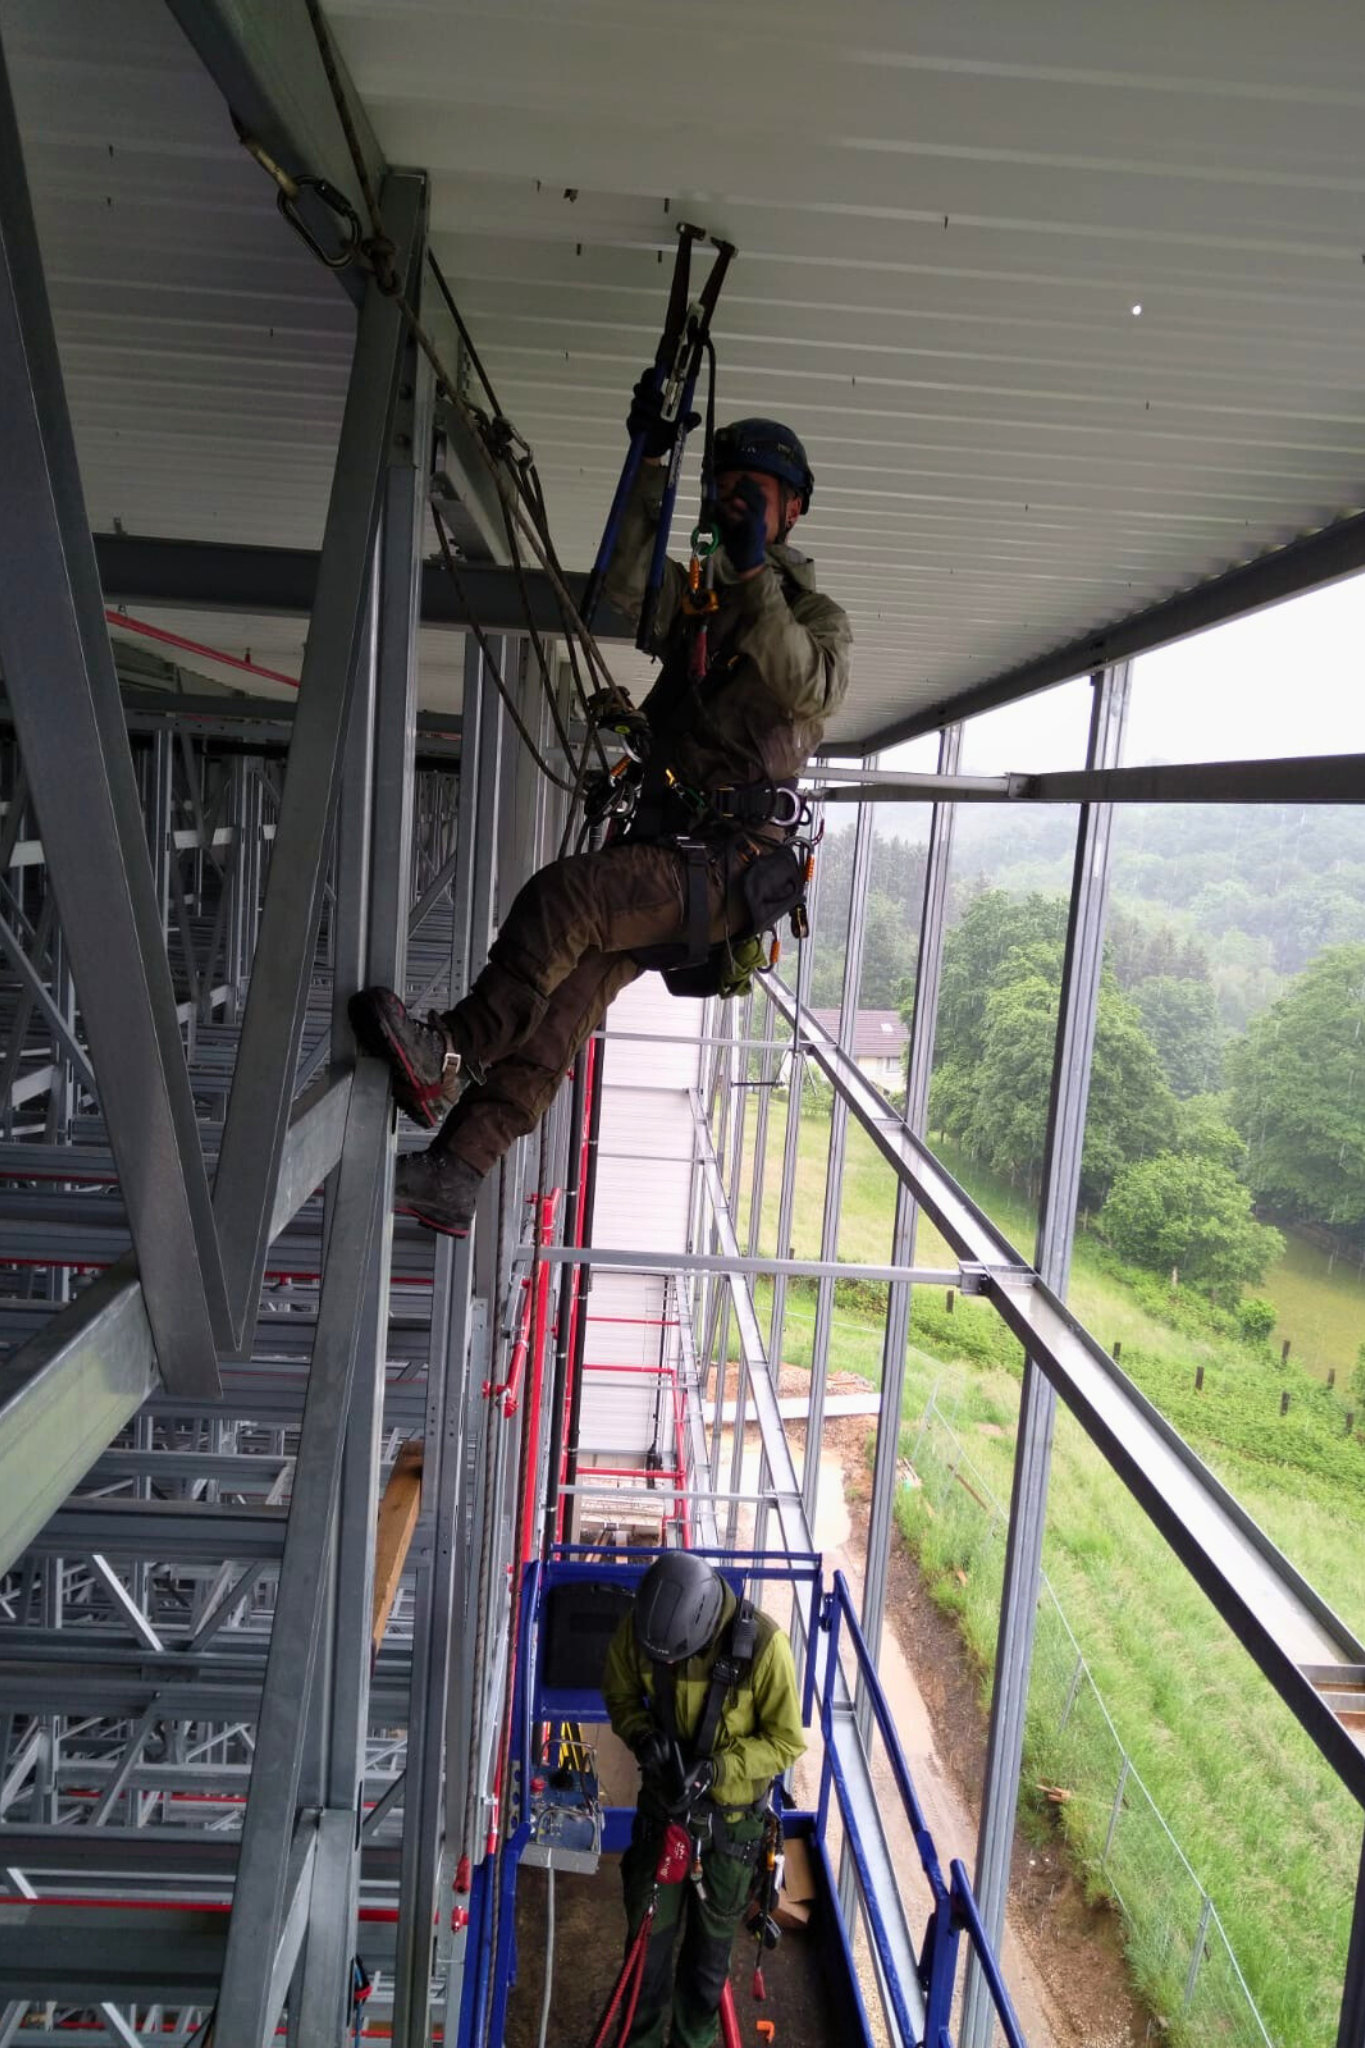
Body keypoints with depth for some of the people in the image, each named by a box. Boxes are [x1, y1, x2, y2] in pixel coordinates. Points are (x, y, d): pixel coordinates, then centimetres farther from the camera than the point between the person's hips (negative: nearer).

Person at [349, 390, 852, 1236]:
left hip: (730, 866, -5)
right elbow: (627, 585, 3)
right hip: (665, 846, 5)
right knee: (565, 991, -13)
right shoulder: (697, 596, 23)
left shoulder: (817, 615, 7)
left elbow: (814, 690, -16)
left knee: (563, 895, -30)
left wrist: (758, 578, -17)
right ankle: (454, 1176, -16)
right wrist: (652, 467, -2)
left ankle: (450, 1052, -27)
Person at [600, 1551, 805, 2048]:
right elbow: (620, 1694, -2)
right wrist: (642, 1736, -22)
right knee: (649, 1934, 14)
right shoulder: (636, 1627, -22)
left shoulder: (762, 1643, -30)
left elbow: (786, 1740, -18)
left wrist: (715, 1769, -30)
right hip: (663, 1802, 2)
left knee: (712, 1941, 18)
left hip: (732, 1815, -1)